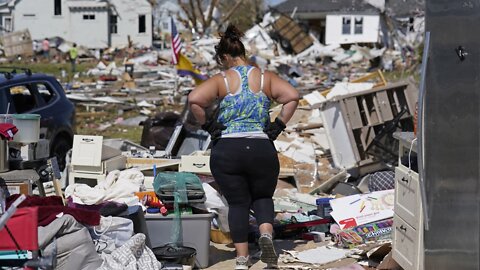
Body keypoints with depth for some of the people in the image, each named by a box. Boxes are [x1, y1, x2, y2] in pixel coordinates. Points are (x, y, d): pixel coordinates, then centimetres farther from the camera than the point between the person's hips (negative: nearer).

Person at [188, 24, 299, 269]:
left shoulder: (221, 81, 0)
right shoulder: (266, 78, 6)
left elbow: (194, 99, -15)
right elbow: (292, 96, -7)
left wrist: (208, 125, -3)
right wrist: (278, 126, 0)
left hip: (226, 151, -1)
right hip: (262, 149, 2)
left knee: (237, 203, 11)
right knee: (262, 197, 20)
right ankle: (266, 233, -11)